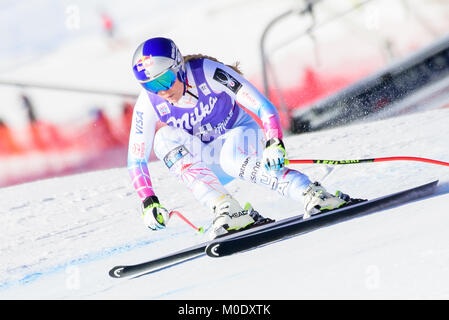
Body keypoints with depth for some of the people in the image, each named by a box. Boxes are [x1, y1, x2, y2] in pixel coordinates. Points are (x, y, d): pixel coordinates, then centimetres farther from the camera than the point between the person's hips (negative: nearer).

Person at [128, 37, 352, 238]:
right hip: (209, 165, 4)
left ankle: (313, 195, -40)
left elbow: (264, 108, -28)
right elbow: (136, 158, -11)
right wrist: (148, 203, -24)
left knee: (232, 158, -39)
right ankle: (227, 210, -37)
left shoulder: (208, 73, -26)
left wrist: (275, 145, -44)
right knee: (164, 139, -26)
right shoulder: (149, 103, -17)